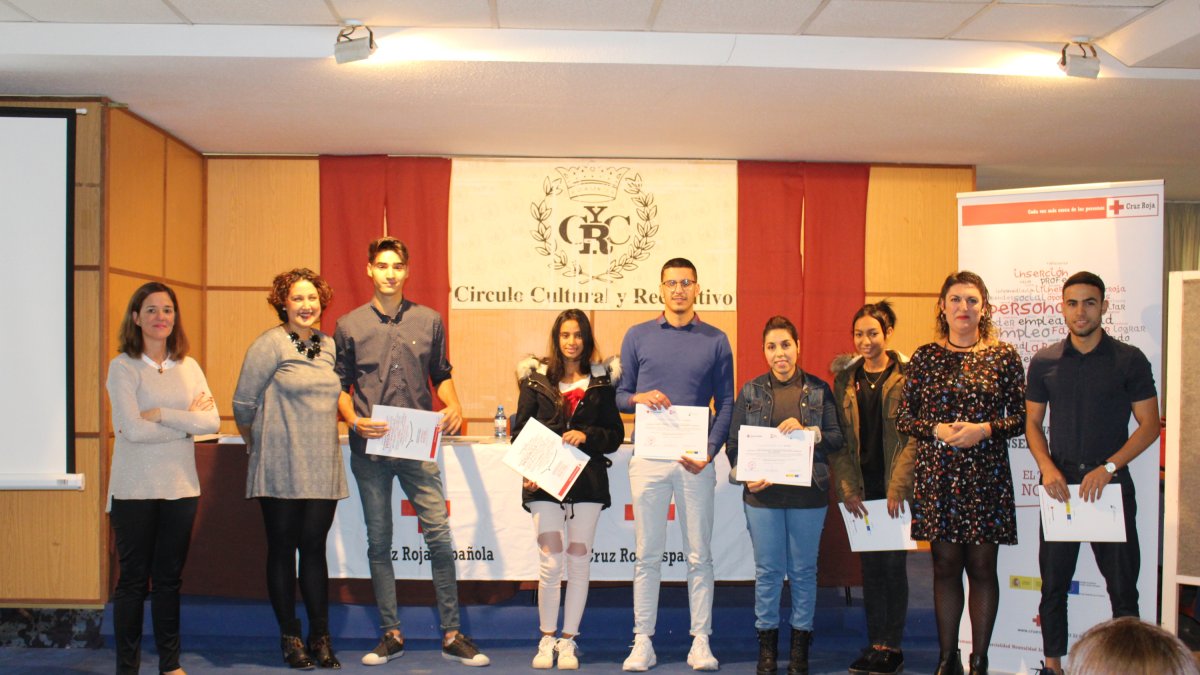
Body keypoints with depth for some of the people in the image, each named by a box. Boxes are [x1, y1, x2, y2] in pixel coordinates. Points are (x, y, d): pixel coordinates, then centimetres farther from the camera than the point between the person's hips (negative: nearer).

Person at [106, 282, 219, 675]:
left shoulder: (189, 368, 8)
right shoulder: (123, 367, -4)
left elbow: (212, 422, -4)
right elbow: (132, 429, -15)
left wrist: (160, 414, -13)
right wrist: (186, 422, -7)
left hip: (181, 487, 4)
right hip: (135, 489, -4)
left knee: (169, 579, 11)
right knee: (133, 579, 4)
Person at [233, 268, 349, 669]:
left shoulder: (329, 346, 11)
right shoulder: (270, 344, -7)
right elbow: (243, 403, -4)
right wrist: (257, 441, 8)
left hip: (322, 467, 4)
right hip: (281, 467, -4)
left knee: (314, 547, 7)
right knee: (282, 549, 6)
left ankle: (320, 637, 14)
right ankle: (290, 637, 15)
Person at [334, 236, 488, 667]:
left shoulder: (429, 321, 7)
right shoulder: (349, 326, 6)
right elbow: (340, 385, 9)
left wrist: (453, 406, -3)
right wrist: (354, 420, -8)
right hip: (369, 450, 1)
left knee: (440, 537, -5)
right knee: (379, 543, 7)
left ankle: (452, 636, 4)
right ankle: (391, 635, 18)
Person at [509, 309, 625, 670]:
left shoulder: (602, 380, 8)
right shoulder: (536, 378, 7)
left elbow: (615, 434, 7)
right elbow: (519, 431, 6)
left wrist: (587, 436, -12)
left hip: (588, 479, 1)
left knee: (579, 560, 4)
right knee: (550, 562, -4)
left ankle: (568, 641, 15)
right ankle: (546, 639, 13)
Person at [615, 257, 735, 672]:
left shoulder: (716, 341, 7)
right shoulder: (638, 337, 8)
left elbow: (726, 404, 5)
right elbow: (620, 396, 11)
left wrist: (710, 451, -8)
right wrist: (639, 398, -12)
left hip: (696, 460, 0)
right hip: (648, 459, 0)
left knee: (699, 555, 5)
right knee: (648, 555, 4)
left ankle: (701, 641, 13)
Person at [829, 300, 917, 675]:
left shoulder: (907, 375, -3)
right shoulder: (844, 379, 8)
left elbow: (914, 434, -7)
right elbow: (838, 437, 6)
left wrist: (899, 486, -13)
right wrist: (848, 488, -3)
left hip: (895, 485, -3)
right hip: (862, 486, 4)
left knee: (893, 563, 0)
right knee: (870, 565, 8)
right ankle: (875, 644, 15)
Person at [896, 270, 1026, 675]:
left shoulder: (1004, 356, 3)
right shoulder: (925, 357, 5)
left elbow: (1021, 417, 2)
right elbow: (903, 419, 6)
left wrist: (984, 430, -14)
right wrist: (937, 430, -11)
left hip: (986, 475, -1)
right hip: (936, 475, 1)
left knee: (982, 566, 3)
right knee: (945, 565, 7)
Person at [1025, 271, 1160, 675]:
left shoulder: (1129, 360, -1)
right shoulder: (1044, 362, 6)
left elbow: (1150, 424, -2)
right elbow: (1032, 422, 10)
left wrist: (1108, 467, -14)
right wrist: (1047, 467, -7)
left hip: (1111, 486, -2)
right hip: (1060, 485, 2)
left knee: (1122, 585, 1)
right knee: (1053, 584, 8)